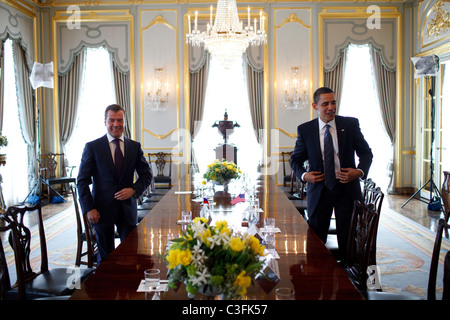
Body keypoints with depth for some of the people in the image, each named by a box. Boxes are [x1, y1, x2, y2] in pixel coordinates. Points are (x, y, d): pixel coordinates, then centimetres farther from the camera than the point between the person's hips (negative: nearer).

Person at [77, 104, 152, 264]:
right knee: (105, 256, 11)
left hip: (128, 208, 2)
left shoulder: (135, 146, 5)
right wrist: (89, 209, -11)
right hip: (102, 209, -2)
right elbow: (82, 181, -2)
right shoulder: (92, 147, -2)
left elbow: (147, 174, 9)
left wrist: (134, 189, -10)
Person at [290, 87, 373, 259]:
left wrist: (360, 171, -13)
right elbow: (295, 159, 9)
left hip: (346, 188, 0)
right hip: (319, 189, 0)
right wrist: (304, 175, -11)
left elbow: (366, 153, 6)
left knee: (348, 239, 8)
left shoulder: (351, 124, -1)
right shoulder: (305, 130, -1)